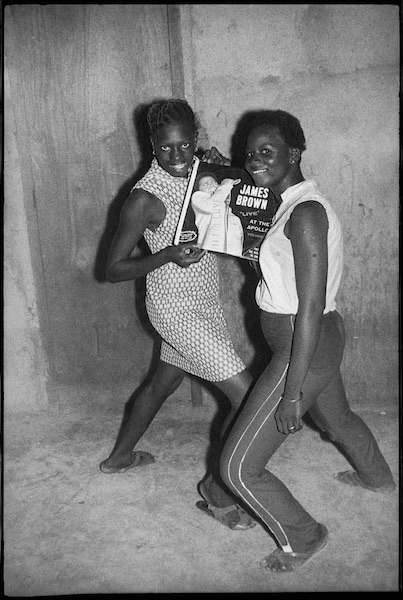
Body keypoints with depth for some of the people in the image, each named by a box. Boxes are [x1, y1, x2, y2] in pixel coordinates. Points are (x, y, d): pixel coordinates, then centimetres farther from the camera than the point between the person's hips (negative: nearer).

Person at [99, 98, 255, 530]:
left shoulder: (198, 173, 2)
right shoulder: (144, 198, -20)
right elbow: (113, 269, -15)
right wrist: (167, 256, -30)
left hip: (201, 304, 9)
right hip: (178, 311, -9)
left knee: (163, 382, 25)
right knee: (247, 396, -8)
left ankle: (120, 456, 48)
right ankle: (218, 491, 12)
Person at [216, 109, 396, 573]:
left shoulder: (305, 213, -24)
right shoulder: (291, 203, 6)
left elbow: (311, 308, -26)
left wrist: (291, 393, -23)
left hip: (304, 350, -10)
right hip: (321, 342, 10)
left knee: (237, 468, -1)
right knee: (335, 417, 36)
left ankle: (302, 538, 24)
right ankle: (377, 478, 66)